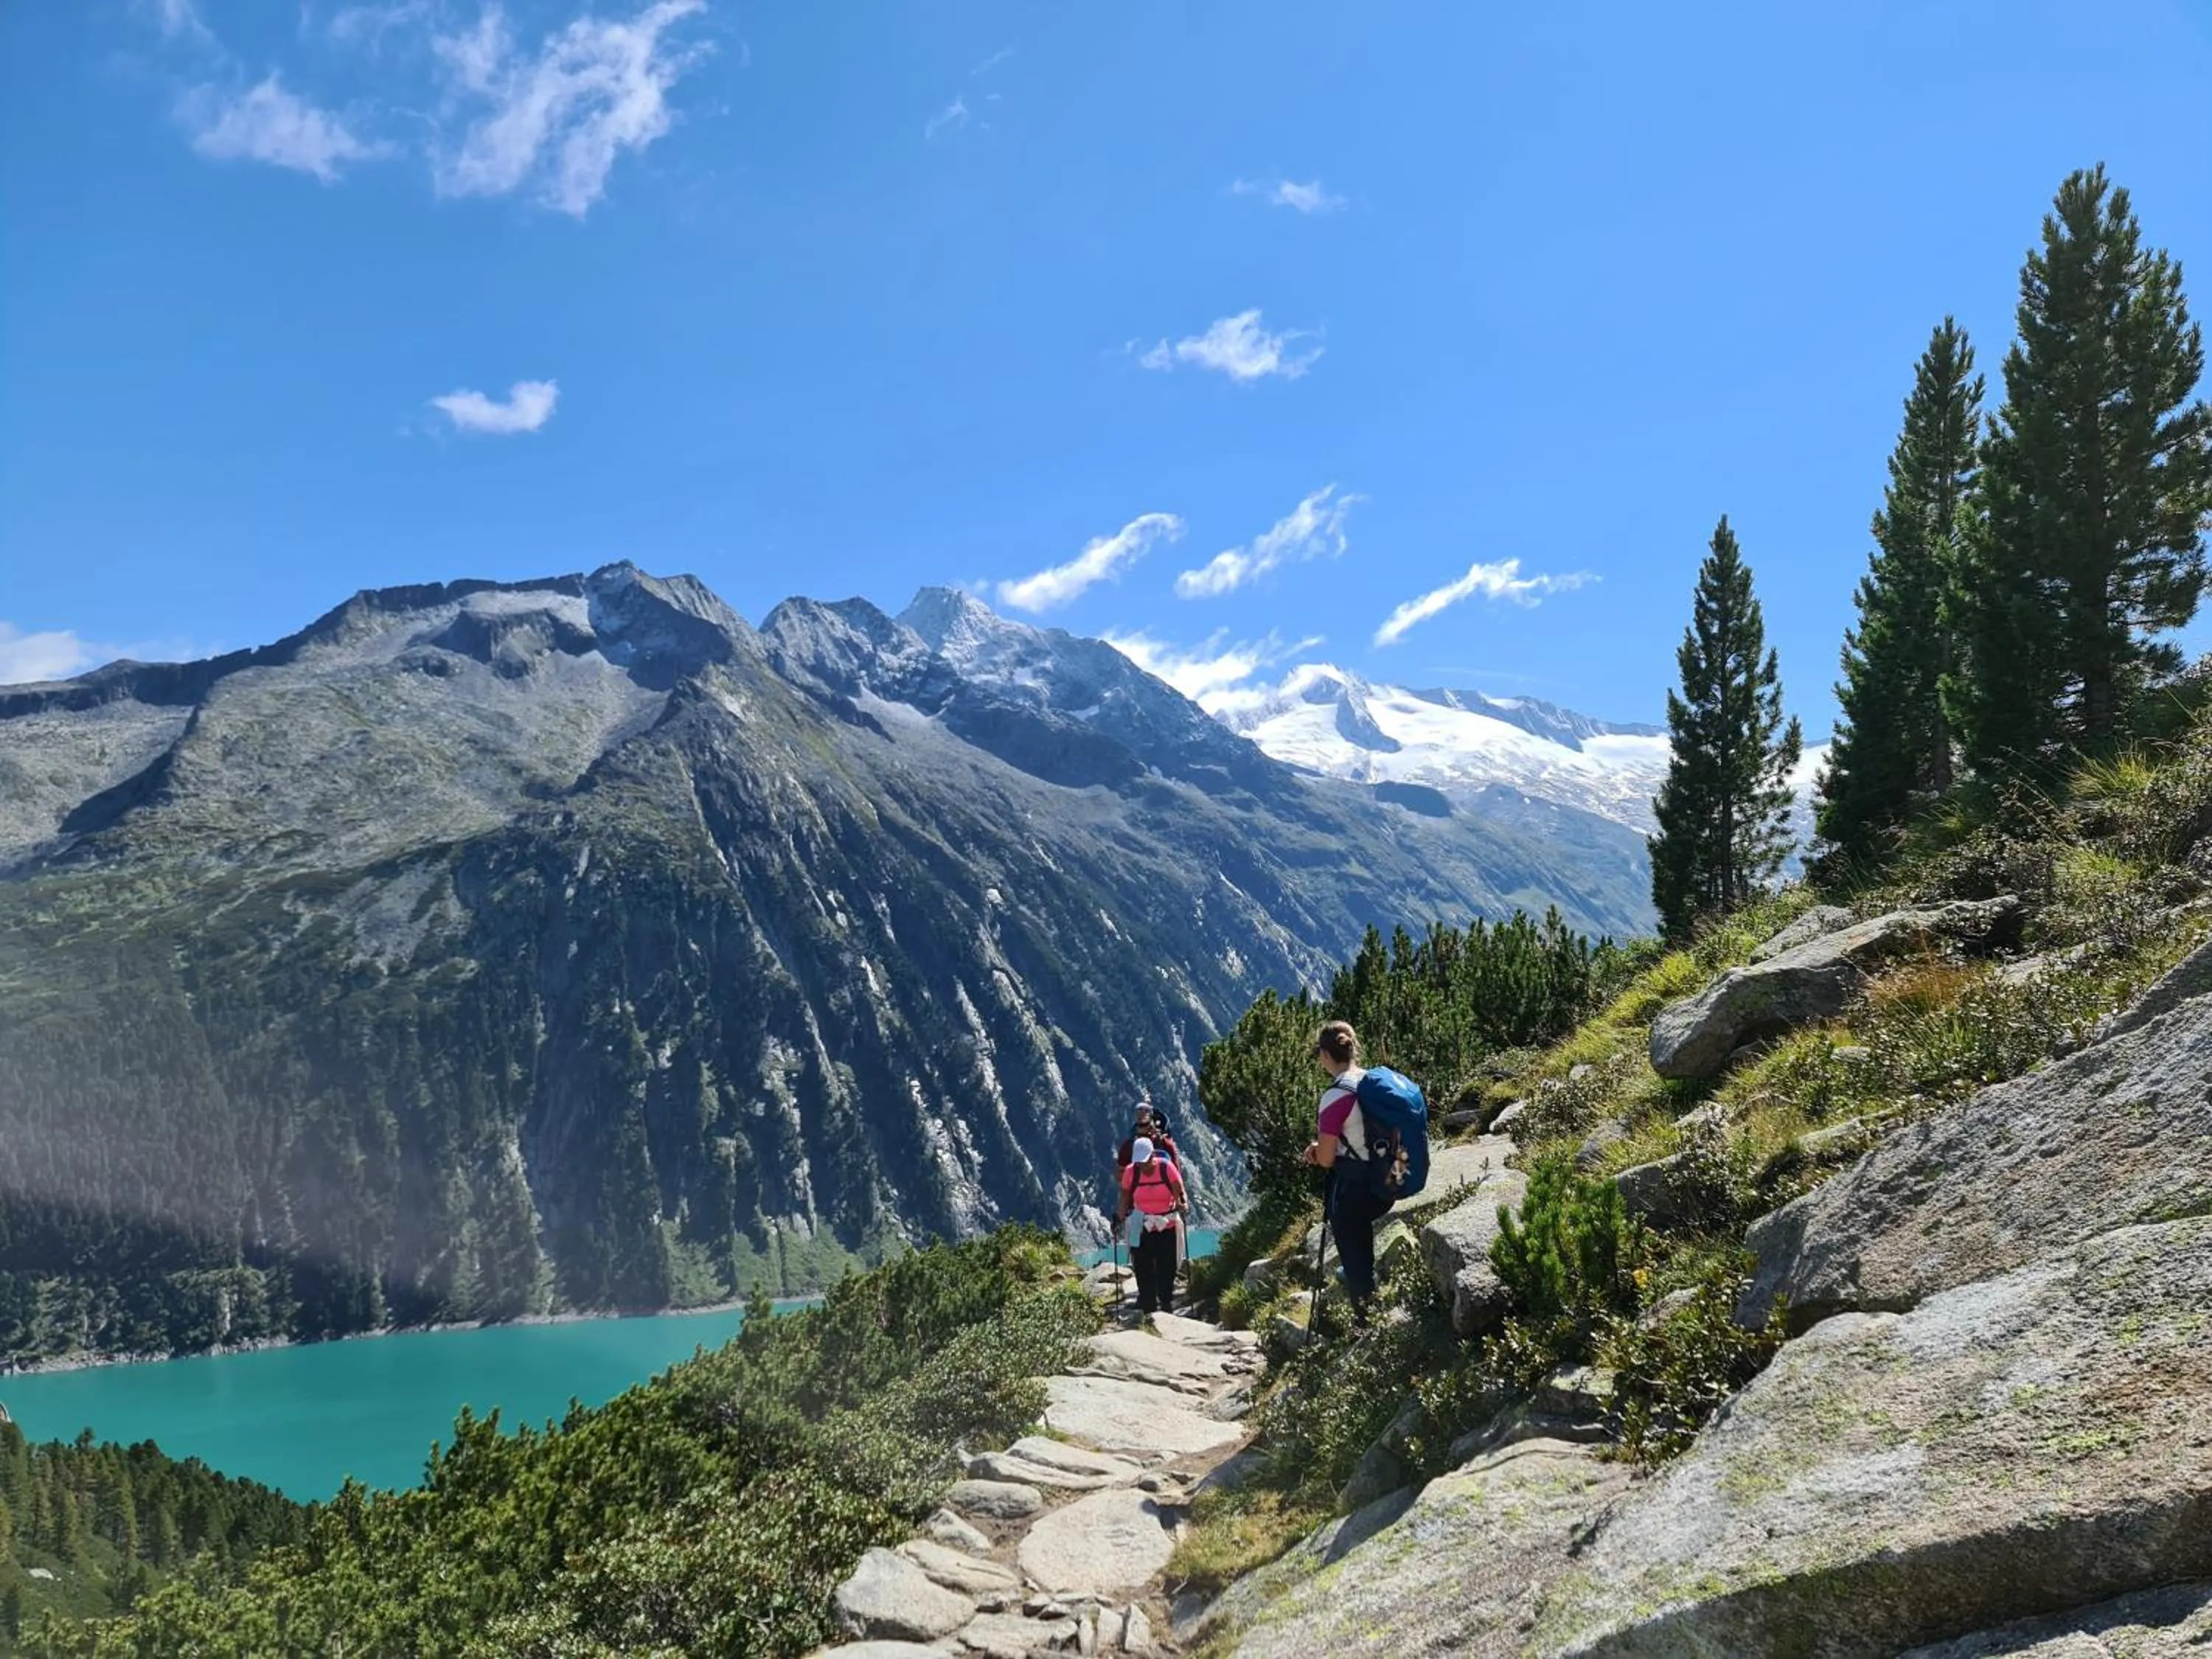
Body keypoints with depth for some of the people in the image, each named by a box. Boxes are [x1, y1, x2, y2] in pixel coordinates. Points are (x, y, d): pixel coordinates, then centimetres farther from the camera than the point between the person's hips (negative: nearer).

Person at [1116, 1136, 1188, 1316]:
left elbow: (1179, 1193, -9)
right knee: (1143, 1269, 0)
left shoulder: (1167, 1168, -10)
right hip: (1141, 1228, 1)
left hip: (1167, 1226, -1)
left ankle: (1167, 1304, 21)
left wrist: (1182, 1204, -28)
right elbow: (1125, 1199, 3)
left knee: (1167, 1268, 6)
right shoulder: (1131, 1172, -5)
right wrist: (1120, 1217, -7)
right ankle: (1148, 1308, 9)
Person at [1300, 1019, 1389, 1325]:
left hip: (1352, 1190, -8)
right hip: (1384, 1185, 8)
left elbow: (1325, 1159, -17)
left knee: (1354, 1261, 10)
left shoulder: (1337, 1094, -21)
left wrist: (1316, 1148, 6)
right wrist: (1320, 1146, 6)